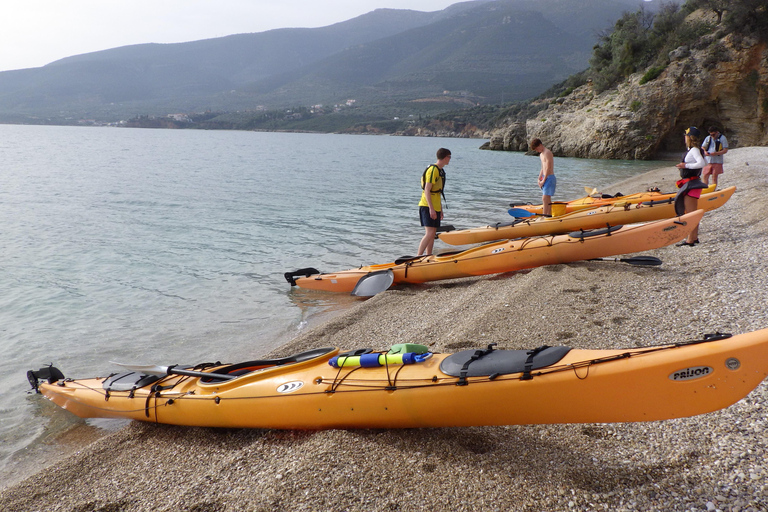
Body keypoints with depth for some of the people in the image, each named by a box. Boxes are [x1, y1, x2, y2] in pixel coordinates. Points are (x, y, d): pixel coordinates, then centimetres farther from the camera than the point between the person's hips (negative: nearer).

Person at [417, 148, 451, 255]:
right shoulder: (433, 170, -13)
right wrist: (431, 209, -23)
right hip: (427, 207, -10)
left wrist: (440, 209, 22)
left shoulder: (440, 171, 17)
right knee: (429, 233, -16)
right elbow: (427, 190, -19)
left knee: (432, 234, 9)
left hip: (435, 207, 10)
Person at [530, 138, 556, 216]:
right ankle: (549, 215, 18)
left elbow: (548, 168, -18)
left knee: (545, 198, -14)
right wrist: (539, 179, 9)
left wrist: (543, 180, -16)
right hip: (545, 178, 10)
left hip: (549, 177, -10)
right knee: (547, 199, 12)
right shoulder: (541, 154, 17)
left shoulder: (547, 153, -14)